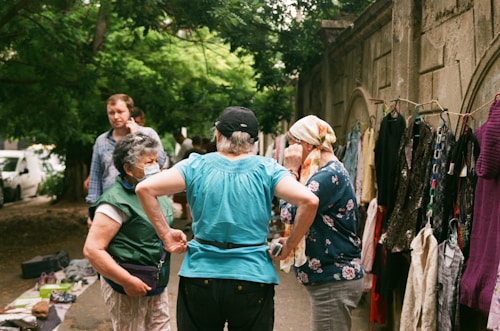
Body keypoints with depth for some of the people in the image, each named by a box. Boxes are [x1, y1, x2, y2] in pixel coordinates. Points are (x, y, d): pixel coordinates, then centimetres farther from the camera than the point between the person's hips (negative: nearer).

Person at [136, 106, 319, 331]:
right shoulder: (267, 170, -3)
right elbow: (309, 201, -14)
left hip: (200, 277, 1)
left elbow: (144, 189, -8)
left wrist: (165, 233, -1)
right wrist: (289, 245, -3)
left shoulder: (197, 166, -2)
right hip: (252, 280, 0)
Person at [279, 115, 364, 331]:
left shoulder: (329, 175, -18)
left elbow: (290, 214, -22)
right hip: (333, 276, 10)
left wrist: (290, 170, -13)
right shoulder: (331, 171, 13)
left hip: (335, 281, -10)